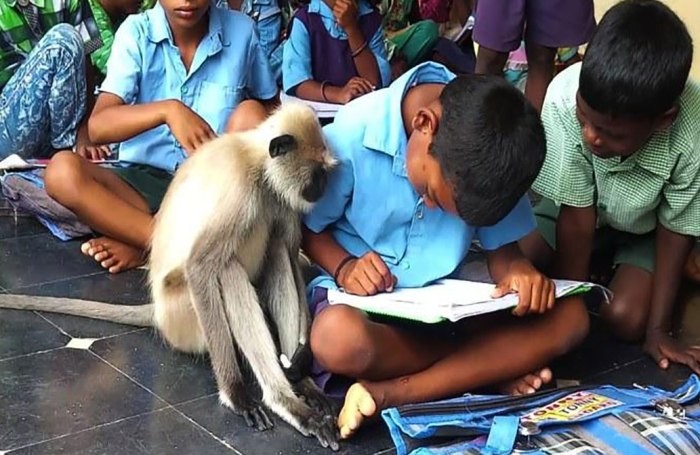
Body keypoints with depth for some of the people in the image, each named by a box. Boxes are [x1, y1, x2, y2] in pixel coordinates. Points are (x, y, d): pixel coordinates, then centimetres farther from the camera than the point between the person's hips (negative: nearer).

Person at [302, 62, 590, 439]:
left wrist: (516, 269, -23)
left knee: (569, 318, -18)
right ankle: (492, 366, -13)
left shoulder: (493, 150, -12)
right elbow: (305, 226, -6)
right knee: (338, 339, -39)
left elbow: (500, 245, 0)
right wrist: (344, 267, -25)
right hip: (363, 295, -3)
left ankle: (390, 394, -23)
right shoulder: (354, 133, -21)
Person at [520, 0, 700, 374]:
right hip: (577, 209, 1)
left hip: (644, 228, -1)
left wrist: (658, 328, -16)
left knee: (625, 319, -20)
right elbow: (577, 214, -25)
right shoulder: (565, 95, -37)